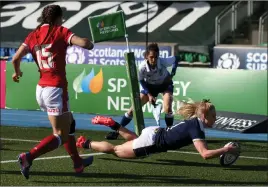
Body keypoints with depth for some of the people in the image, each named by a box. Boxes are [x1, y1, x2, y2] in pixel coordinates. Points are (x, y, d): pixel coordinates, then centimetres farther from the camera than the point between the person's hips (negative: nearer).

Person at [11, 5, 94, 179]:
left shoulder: (34, 35, 8)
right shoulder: (60, 32, -5)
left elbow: (16, 58, 0)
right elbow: (85, 43, -18)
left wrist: (17, 72, 21)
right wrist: (89, 43, 5)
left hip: (41, 89, 7)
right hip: (55, 88, -7)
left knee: (69, 124, 25)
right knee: (60, 136, -1)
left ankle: (78, 163, 33)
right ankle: (28, 157, -19)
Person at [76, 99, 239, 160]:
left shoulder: (194, 121, 0)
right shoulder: (196, 128, -28)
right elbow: (205, 154, -38)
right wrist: (226, 150, -32)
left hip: (154, 132, 8)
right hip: (151, 142, -8)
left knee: (135, 140, 42)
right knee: (116, 150, 10)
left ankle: (114, 125, 41)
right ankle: (86, 143, 23)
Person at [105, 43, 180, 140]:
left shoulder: (163, 62, -35)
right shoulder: (142, 67, -33)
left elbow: (177, 58, -15)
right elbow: (141, 81, -14)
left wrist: (172, 73, -24)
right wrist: (149, 94, -20)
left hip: (165, 84, -1)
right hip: (150, 85, 1)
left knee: (167, 108, -24)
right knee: (134, 108, -3)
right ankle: (116, 131, 7)